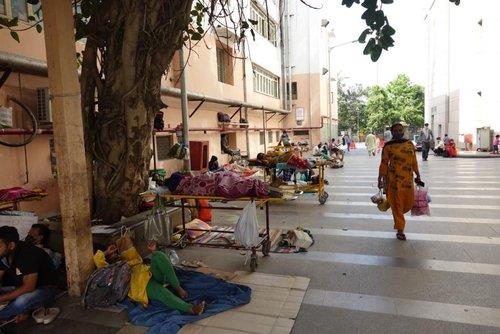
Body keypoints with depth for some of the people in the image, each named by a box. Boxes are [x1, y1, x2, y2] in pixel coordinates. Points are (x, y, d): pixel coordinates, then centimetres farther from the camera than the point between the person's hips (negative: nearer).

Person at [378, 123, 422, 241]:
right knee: (396, 203, 1)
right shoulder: (388, 146, -5)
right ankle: (400, 230, 13)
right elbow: (384, 163, -4)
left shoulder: (410, 144, 8)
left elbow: (414, 161, 14)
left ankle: (397, 217, 42)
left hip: (408, 178, 5)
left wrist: (417, 175, 15)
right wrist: (380, 179, -4)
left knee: (409, 202, 9)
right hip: (394, 178, -5)